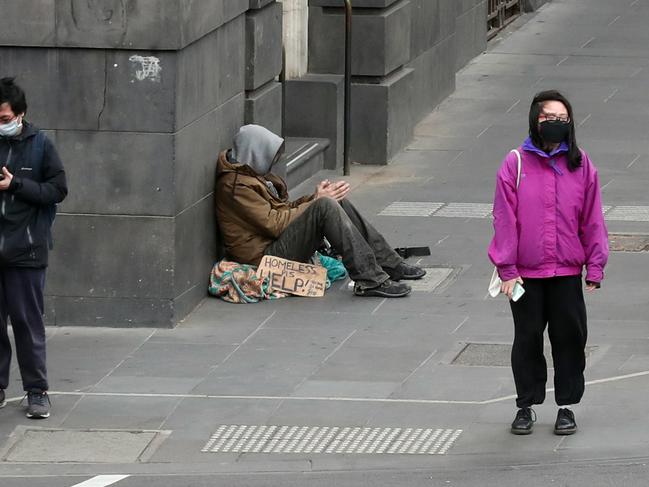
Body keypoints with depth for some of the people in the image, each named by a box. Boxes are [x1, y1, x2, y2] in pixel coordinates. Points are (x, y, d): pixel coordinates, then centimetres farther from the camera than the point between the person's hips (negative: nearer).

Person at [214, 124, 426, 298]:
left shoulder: (251, 173, 17)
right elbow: (274, 224, -20)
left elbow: (281, 210, 17)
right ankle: (369, 280, -28)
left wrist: (315, 197, 1)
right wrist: (316, 202, -12)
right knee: (326, 207, -24)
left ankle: (390, 265, 4)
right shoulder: (236, 185, -16)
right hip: (266, 254, -11)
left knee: (337, 202, 5)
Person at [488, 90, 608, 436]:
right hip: (525, 273, -1)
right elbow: (504, 218, -4)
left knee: (569, 337, 5)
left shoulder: (581, 166, 2)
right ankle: (526, 405, 21)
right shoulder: (516, 164, -4)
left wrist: (595, 266, 3)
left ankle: (567, 406, 19)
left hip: (568, 271, 1)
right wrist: (507, 269, -7)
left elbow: (592, 219, 5)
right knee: (527, 339, 8)